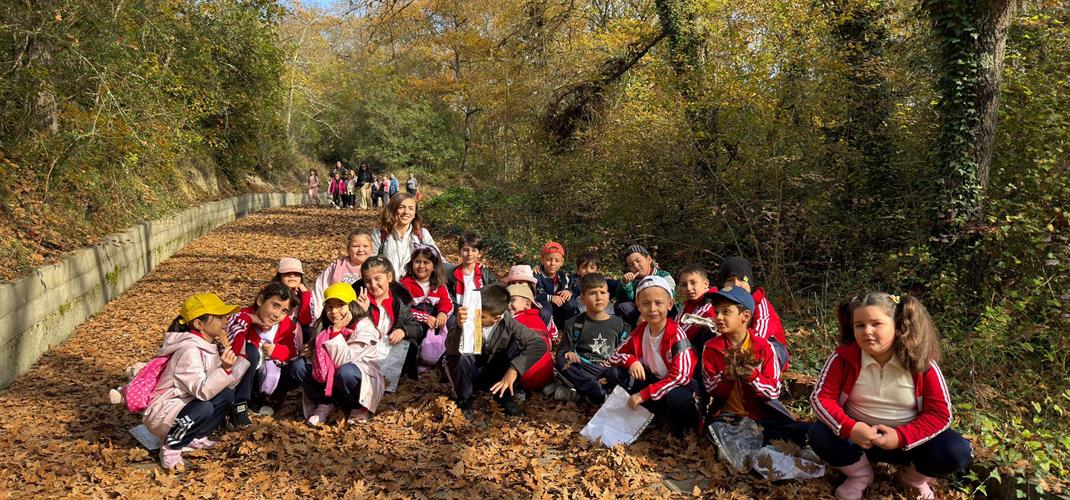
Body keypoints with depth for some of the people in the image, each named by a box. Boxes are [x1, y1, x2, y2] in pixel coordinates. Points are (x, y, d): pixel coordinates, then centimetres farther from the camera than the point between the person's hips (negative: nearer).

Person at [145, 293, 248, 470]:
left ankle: (195, 437, 9)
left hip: (184, 405, 9)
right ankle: (170, 446, -8)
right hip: (162, 413, -8)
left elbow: (222, 385, -4)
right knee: (204, 409, -32)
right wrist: (225, 369, -47)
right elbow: (202, 391, -34)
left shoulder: (209, 345, 1)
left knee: (227, 395, -4)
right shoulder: (189, 350, -26)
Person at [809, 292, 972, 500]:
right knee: (819, 435, -28)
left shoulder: (921, 361, -16)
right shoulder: (844, 357, -16)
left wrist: (901, 437, -29)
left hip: (907, 438, 0)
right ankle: (860, 475, 4)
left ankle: (913, 478, 10)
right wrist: (849, 428, -33)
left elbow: (940, 413, -14)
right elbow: (821, 397, -15)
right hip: (858, 435, 0)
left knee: (958, 453, -25)